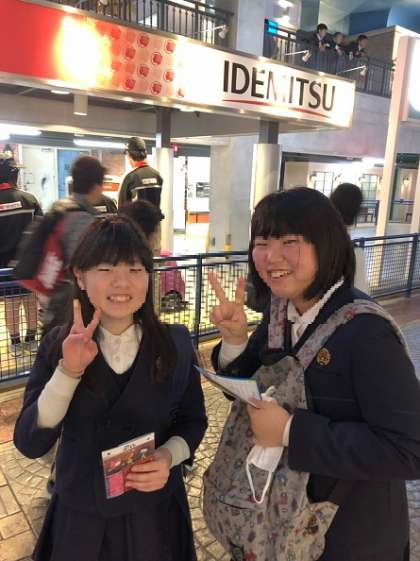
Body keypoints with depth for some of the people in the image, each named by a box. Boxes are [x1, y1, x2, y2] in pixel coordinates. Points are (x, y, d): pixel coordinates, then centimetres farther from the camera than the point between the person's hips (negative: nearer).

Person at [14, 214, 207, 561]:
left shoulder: (176, 342, -13)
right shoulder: (58, 345, -12)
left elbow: (193, 421, -2)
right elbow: (29, 444, -16)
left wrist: (169, 456, -21)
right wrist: (68, 372, -29)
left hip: (155, 511, 0)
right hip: (80, 515, 1)